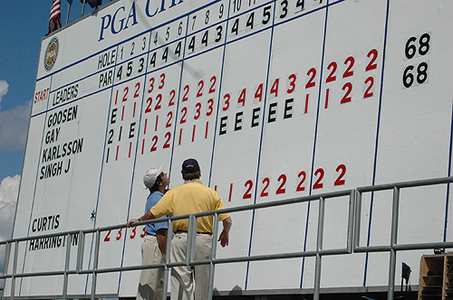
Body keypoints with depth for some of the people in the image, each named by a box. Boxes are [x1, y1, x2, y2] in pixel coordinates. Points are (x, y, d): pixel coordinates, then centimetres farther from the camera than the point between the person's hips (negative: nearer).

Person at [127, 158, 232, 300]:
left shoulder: (174, 192, 5)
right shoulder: (211, 193, 6)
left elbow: (152, 214, 3)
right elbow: (227, 220, 1)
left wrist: (138, 220, 22)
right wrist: (225, 233, 22)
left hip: (180, 238, 0)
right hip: (204, 240, 0)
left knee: (181, 280, -4)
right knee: (202, 281, 7)